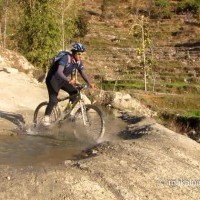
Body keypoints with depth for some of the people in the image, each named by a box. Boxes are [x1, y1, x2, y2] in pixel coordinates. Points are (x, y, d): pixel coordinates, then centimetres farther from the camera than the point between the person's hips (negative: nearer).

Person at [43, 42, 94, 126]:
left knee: (75, 93, -12)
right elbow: (59, 72, -40)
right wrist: (68, 80, -54)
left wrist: (89, 83, -19)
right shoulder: (66, 58, -29)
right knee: (53, 101, -18)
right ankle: (46, 117, -2)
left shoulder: (78, 62, -8)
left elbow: (83, 73, -3)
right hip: (53, 79, -7)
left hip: (63, 80, 7)